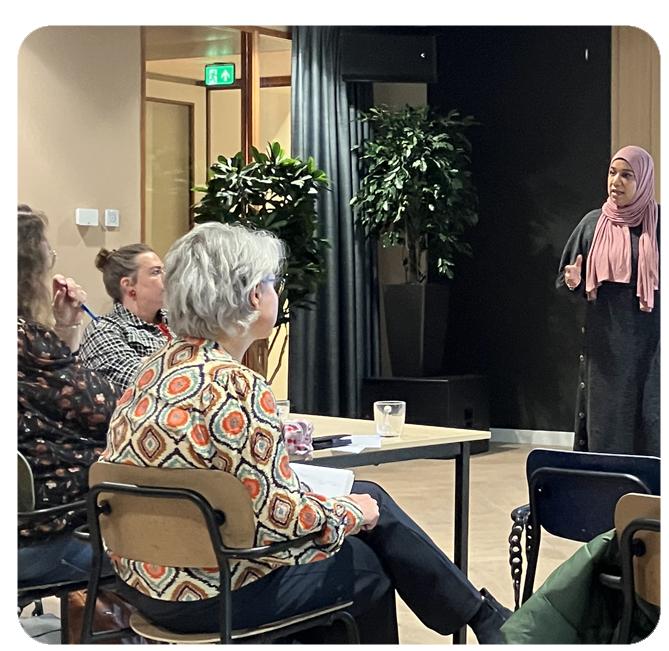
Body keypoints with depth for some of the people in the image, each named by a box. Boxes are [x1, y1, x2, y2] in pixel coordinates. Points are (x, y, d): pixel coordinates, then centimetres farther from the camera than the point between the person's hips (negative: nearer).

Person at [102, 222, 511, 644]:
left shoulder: (161, 366, 2)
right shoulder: (236, 387, -24)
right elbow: (281, 518, -22)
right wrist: (350, 512, -4)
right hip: (208, 599, -8)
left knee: (370, 496, 16)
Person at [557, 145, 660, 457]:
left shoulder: (658, 224, 0)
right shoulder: (593, 223, 7)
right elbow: (568, 276, 10)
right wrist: (572, 282, -12)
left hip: (648, 344, -2)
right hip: (604, 344, 2)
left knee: (647, 421, -1)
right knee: (604, 421, 2)